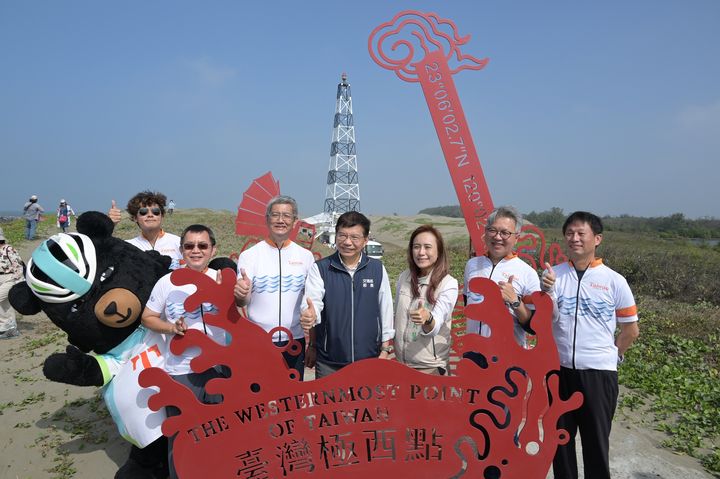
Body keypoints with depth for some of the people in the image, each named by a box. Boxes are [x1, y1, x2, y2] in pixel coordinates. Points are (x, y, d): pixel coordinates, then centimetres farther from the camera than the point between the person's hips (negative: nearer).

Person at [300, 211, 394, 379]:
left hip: (368, 358, 1)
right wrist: (310, 314, -39)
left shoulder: (377, 269, 1)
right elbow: (313, 302, -16)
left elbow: (386, 310, 6)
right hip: (328, 362, -1)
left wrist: (385, 350, 8)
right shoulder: (319, 269, -4)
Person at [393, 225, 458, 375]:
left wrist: (427, 318, -44)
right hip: (401, 360, 4)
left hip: (430, 365, -4)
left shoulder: (448, 284, -16)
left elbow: (435, 327, -24)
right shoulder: (404, 277, -3)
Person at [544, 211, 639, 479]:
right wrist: (548, 291, -25)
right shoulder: (552, 274, -1)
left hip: (598, 372, -1)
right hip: (559, 369, 2)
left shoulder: (614, 281, -4)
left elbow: (631, 330, 6)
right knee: (559, 436, 16)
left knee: (596, 441, 11)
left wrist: (612, 356, 10)